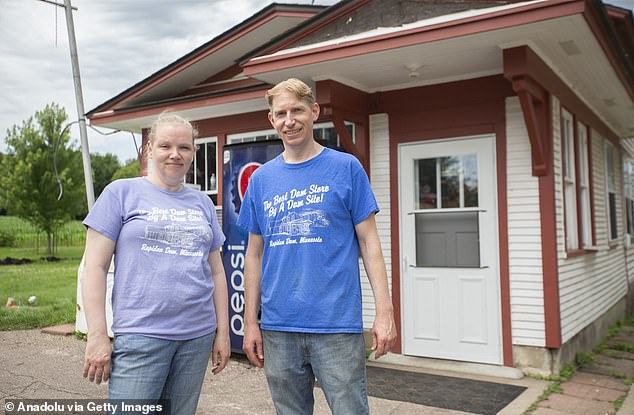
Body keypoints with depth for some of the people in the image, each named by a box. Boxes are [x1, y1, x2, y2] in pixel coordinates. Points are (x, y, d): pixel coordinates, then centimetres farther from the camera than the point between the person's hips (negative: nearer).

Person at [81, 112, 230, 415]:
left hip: (198, 336, 4)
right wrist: (97, 336, -9)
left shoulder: (202, 203, 12)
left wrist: (223, 331, 11)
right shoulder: (121, 192, 1)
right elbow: (95, 267, -3)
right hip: (140, 336, -4)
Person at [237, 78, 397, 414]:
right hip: (278, 329, 3)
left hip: (337, 325, -3)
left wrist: (384, 311, -8)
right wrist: (250, 322, 8)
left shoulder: (346, 168, 0)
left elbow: (368, 242, 0)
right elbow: (254, 254, 12)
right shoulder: (261, 179, 9)